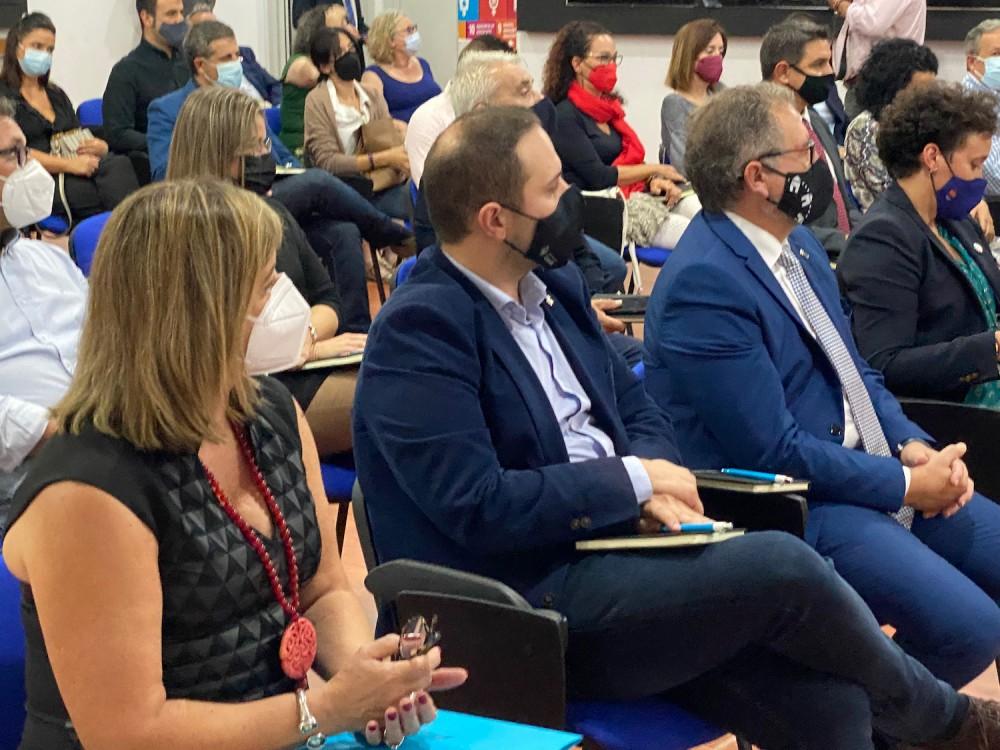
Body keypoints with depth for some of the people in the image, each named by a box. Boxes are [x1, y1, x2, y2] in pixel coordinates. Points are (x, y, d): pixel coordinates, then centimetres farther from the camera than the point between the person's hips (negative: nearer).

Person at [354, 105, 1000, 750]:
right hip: (521, 611, -7)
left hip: (609, 554, 8)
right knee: (780, 566, -20)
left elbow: (637, 408, 17)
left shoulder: (553, 283, 12)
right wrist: (631, 479, -12)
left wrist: (654, 486, -6)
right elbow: (476, 505, -21)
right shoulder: (417, 331, -14)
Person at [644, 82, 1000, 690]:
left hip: (872, 471, 9)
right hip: (793, 508, -9)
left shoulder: (798, 241, 9)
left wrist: (914, 445, -1)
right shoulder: (704, 283, -20)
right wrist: (906, 484, -14)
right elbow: (773, 452, -21)